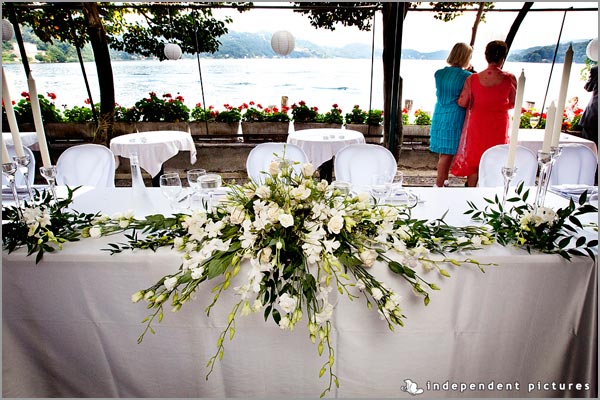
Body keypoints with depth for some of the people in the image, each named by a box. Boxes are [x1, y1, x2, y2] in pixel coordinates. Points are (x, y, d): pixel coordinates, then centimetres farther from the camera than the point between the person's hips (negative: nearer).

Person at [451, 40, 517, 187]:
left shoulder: (472, 79, -12)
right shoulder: (510, 78, -10)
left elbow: (462, 103, -6)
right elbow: (513, 104, -1)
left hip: (477, 125, 0)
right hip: (499, 126, 0)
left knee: (474, 160, 14)